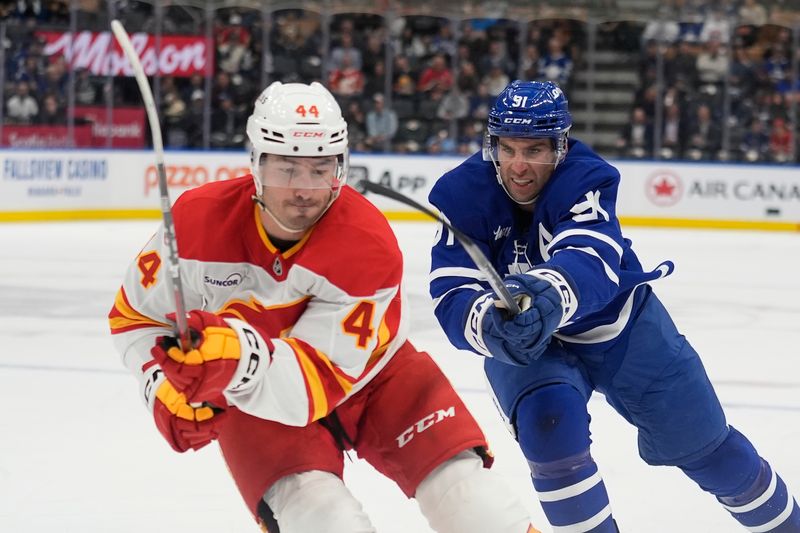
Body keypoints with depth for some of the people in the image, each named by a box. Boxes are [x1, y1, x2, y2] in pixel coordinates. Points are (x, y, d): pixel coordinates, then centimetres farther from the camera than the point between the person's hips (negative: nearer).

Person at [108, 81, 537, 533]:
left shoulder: (368, 245, -27)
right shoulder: (198, 221, -21)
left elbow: (318, 381, -32)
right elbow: (134, 316, -4)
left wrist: (240, 359, -50)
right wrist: (168, 389, -20)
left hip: (366, 370, 0)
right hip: (252, 393, 0)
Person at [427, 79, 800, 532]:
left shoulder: (586, 178, -29)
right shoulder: (464, 194, -24)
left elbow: (591, 260, -48)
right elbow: (453, 297, -33)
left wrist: (550, 295, -71)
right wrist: (491, 323, -57)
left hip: (622, 324, 0)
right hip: (527, 339, 1)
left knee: (703, 443, 10)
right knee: (547, 423, -29)